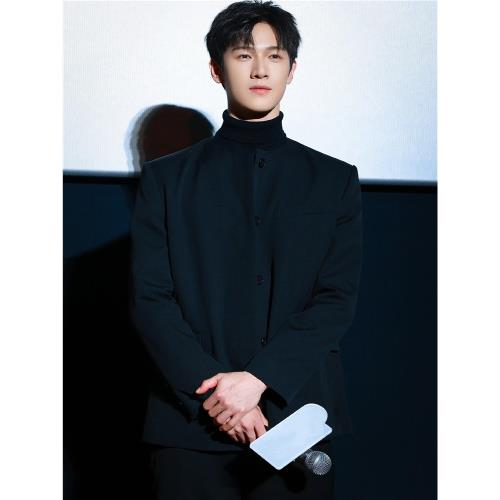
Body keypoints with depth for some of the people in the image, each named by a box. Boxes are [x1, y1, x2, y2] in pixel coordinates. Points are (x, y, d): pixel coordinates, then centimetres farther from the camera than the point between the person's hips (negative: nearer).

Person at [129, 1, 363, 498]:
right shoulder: (166, 178, 8)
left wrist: (259, 378, -13)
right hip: (192, 421, 0)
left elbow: (338, 300, 0)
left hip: (297, 416, 1)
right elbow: (150, 299, 0)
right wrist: (212, 388, -12)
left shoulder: (335, 180, 9)